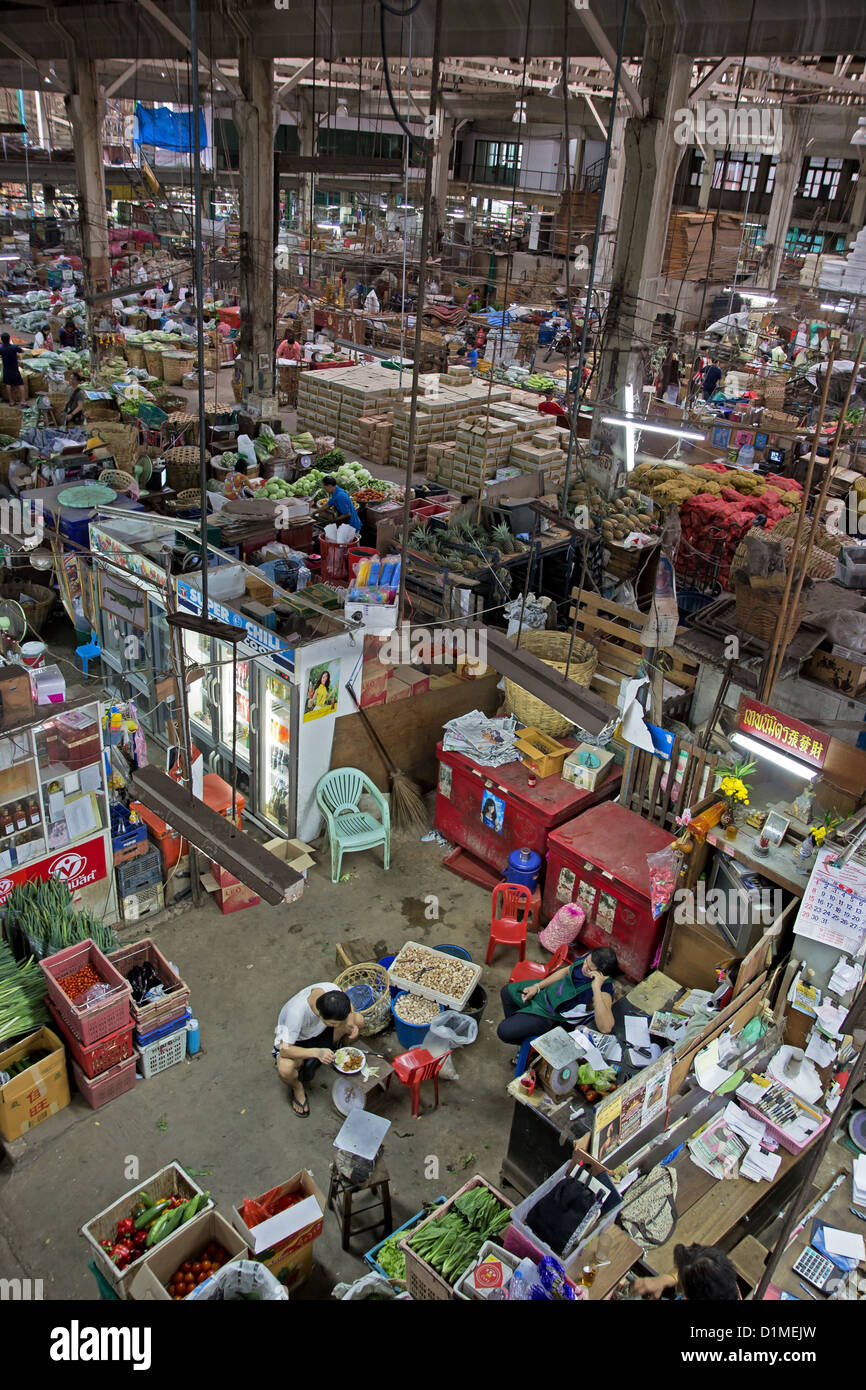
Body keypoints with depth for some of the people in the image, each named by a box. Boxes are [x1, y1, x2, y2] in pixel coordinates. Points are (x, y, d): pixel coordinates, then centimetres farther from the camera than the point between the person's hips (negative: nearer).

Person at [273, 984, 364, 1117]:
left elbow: (348, 1004, -7)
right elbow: (284, 1050, -37)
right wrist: (317, 1052, -48)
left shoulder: (331, 989, -31)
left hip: (320, 1031, 4)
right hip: (293, 1040, -4)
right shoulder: (296, 1012, -44)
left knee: (358, 1020, -17)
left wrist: (351, 1022, -28)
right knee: (285, 1069, -35)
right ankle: (297, 1088, 2)